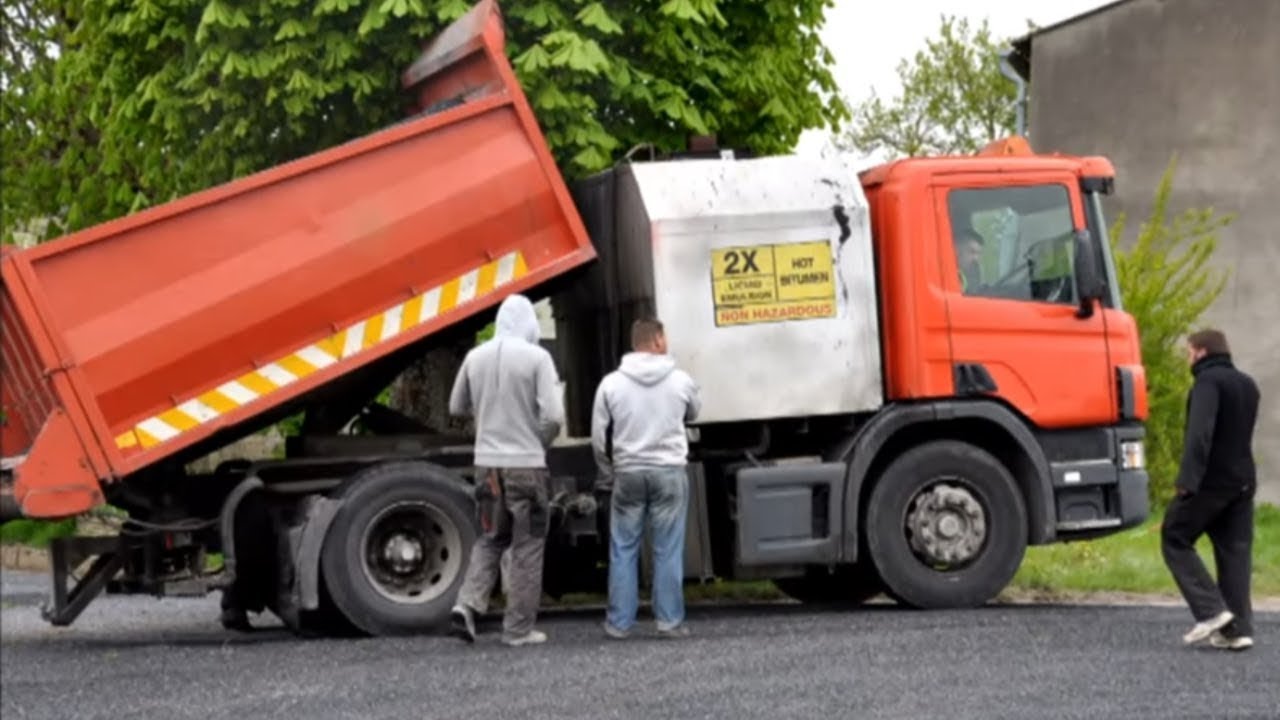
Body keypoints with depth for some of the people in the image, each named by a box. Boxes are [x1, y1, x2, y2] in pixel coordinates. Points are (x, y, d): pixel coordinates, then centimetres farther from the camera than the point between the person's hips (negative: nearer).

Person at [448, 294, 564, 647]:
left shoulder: (476, 357, 2)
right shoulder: (536, 357, -11)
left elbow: (457, 407, 14)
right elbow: (553, 415, -15)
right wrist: (540, 442, 3)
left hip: (487, 462, 4)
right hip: (526, 464, -4)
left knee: (490, 538, 18)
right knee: (527, 546, 7)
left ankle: (468, 603, -1)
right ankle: (519, 628, 9)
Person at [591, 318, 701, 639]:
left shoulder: (611, 383, -2)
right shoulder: (680, 380, -2)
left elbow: (599, 437, 1)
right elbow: (693, 414, 18)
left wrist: (609, 474, 14)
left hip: (628, 474, 1)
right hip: (670, 472, -1)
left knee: (623, 550, 7)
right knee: (668, 551, 3)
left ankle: (619, 623, 9)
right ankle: (670, 621, 4)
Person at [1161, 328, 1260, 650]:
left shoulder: (1209, 382, -12)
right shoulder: (1248, 385, 18)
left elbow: (1200, 433, -24)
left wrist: (1188, 479, -29)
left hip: (1211, 480, -8)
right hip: (1243, 481, 8)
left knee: (1175, 540, 2)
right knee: (1235, 552, 7)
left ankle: (1211, 610, -11)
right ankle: (1239, 629, 1)